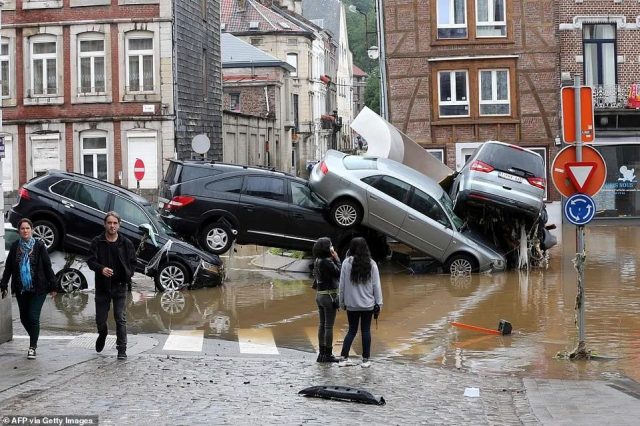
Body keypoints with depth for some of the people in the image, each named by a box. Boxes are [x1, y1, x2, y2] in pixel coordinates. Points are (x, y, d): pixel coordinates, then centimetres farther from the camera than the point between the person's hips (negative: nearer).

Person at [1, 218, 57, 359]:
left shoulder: (39, 246, -5)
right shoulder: (15, 247, 3)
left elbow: (47, 267, -3)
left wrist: (52, 286, -3)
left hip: (38, 289, -4)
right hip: (21, 289, 4)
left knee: (33, 317, -7)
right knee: (24, 317, 11)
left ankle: (32, 347, 4)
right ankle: (34, 339, 34)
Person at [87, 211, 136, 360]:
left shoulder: (126, 243, 3)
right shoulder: (97, 242, -1)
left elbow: (132, 262, 11)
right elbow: (91, 261, -5)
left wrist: (128, 275, -4)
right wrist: (101, 269, -25)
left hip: (119, 286, 0)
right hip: (102, 286, 1)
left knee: (120, 318, -6)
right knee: (100, 319, 8)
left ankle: (122, 349, -3)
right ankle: (103, 334, 42)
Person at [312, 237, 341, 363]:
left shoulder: (317, 261, 6)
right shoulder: (327, 262, -19)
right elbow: (339, 273, -14)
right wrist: (336, 259, -6)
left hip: (320, 295, 9)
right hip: (329, 296, -9)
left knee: (322, 325, 12)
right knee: (329, 326, -2)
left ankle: (322, 354, 17)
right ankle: (328, 355, 1)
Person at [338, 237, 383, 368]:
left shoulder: (347, 263, -6)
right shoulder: (371, 264, -5)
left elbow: (342, 284, -2)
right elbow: (376, 285, -3)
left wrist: (342, 301, 8)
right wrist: (378, 302, 4)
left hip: (351, 304, 0)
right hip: (368, 303, 0)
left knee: (352, 330, 12)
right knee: (366, 330, 8)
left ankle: (344, 358, 8)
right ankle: (366, 360, 11)